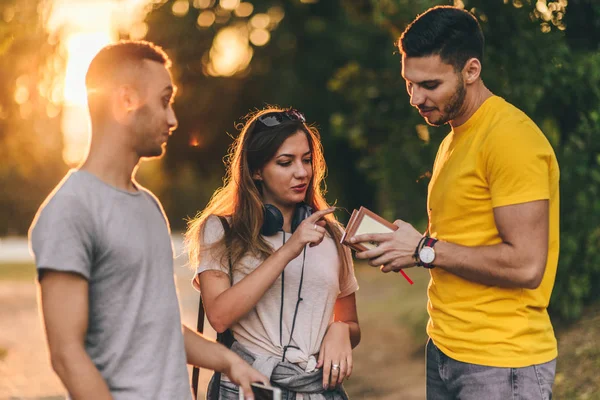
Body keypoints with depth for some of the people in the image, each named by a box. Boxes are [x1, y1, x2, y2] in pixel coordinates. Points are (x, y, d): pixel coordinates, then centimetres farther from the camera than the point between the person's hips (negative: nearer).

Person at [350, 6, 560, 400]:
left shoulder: (511, 138, -16)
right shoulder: (454, 140, 13)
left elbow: (525, 265, -21)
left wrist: (425, 249, -14)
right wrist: (403, 243, 3)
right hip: (444, 351, 8)